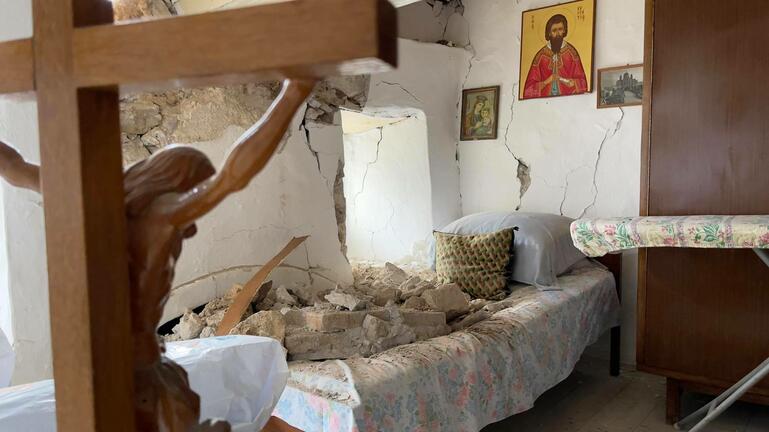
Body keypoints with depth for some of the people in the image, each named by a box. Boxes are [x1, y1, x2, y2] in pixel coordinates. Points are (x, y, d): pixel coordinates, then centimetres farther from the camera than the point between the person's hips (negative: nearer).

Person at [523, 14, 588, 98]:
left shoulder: (571, 52, 5)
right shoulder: (541, 56, 5)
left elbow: (582, 84, 4)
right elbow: (529, 88, 3)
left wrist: (562, 79, -7)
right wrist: (546, 82, -10)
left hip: (568, 99, 0)